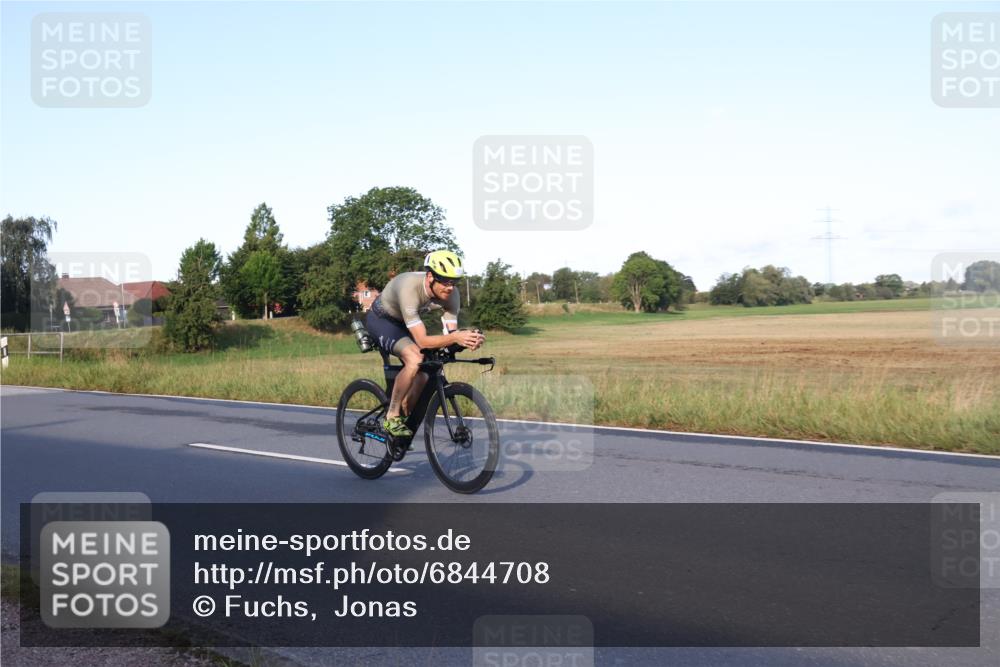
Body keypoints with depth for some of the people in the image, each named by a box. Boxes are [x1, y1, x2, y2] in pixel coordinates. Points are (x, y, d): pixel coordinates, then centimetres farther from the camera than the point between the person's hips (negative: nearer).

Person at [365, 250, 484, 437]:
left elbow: (451, 333, -22)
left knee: (423, 376, -4)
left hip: (402, 323, 7)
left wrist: (466, 340, -45)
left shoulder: (451, 294, -23)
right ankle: (391, 417, -15)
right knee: (415, 360, -30)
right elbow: (422, 341, -42)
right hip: (380, 319, -7)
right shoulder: (409, 288, -41)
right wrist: (455, 337, -56)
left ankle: (404, 418, 19)